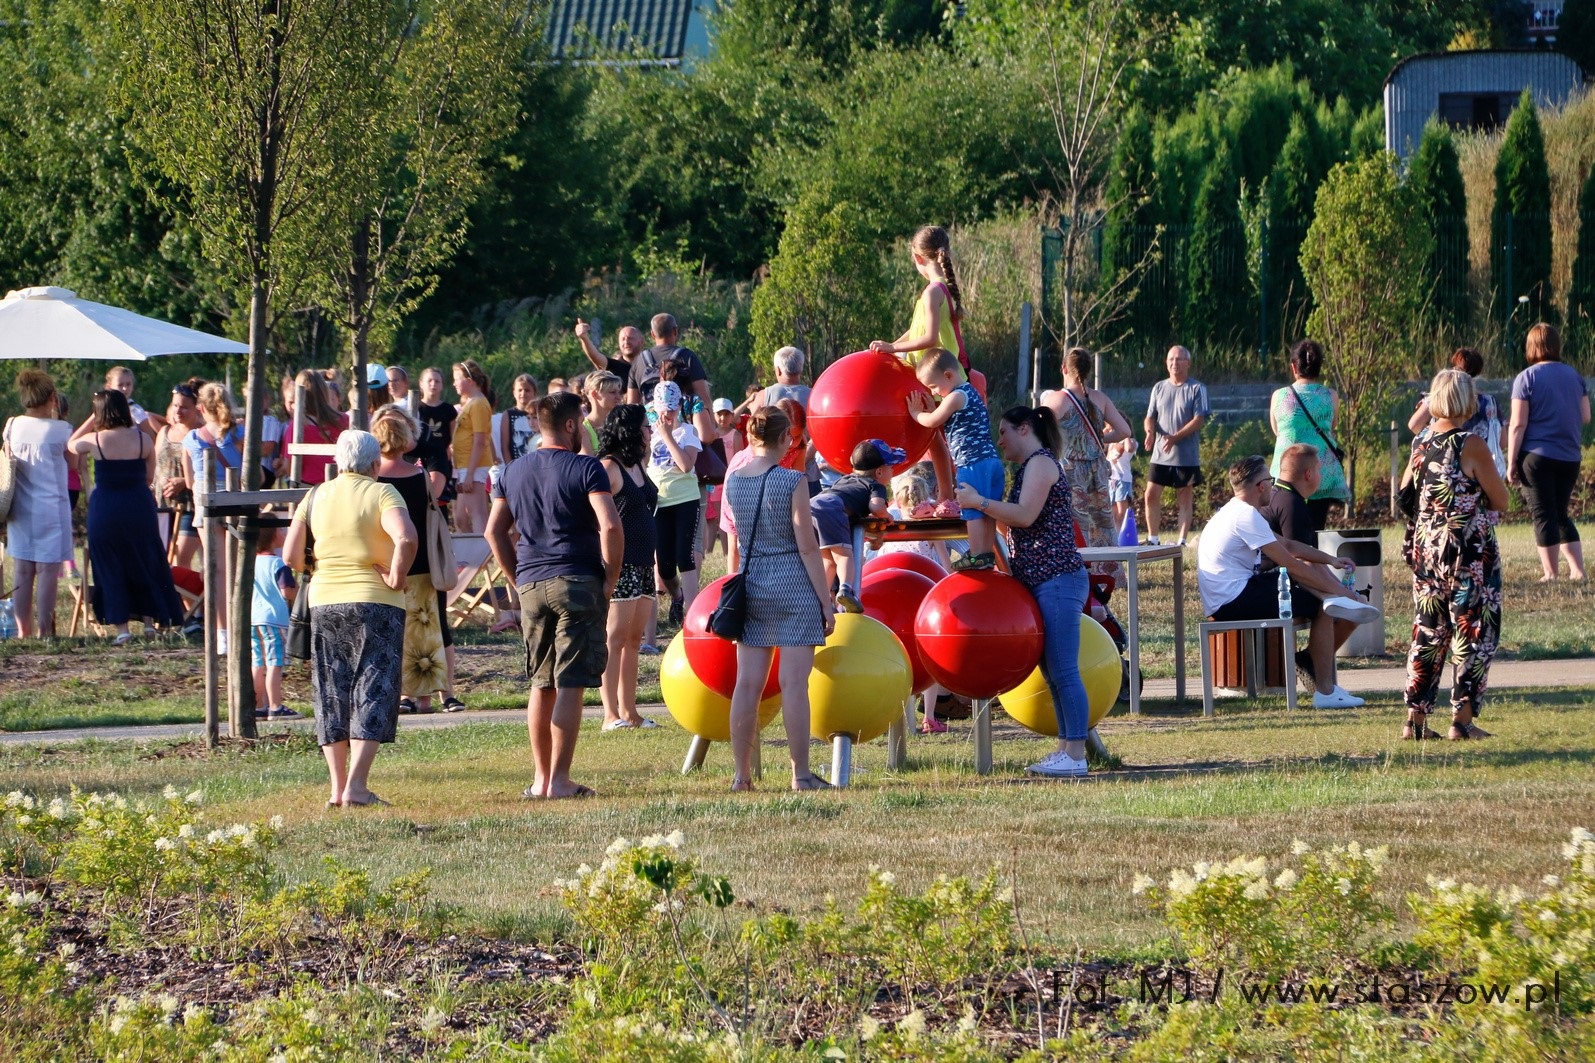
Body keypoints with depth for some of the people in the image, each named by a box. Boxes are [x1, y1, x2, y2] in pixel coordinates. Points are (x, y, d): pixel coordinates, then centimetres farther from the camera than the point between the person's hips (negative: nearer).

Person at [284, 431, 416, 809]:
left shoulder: (316, 497, 7)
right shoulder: (381, 494, -6)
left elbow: (291, 556, 2)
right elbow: (406, 538, -24)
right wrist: (395, 577, -11)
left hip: (324, 603, 4)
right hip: (375, 603, -4)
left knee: (332, 694, 11)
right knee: (373, 692, -2)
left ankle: (337, 788, 8)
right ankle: (356, 787, -13)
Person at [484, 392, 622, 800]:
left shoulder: (514, 472, 12)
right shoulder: (584, 469, -7)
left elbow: (494, 531, 14)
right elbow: (610, 525, -17)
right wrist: (611, 578, -6)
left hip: (531, 585, 5)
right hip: (578, 583, -5)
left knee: (542, 684, 14)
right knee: (570, 685, -4)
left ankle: (540, 779, 16)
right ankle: (559, 780, -7)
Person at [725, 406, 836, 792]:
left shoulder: (732, 480, 2)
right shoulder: (792, 481, -11)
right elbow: (807, 547, -12)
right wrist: (826, 601, -6)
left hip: (750, 583, 5)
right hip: (793, 586, -5)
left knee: (748, 682, 6)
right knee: (794, 682, -4)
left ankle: (742, 774, 9)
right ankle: (801, 774, -3)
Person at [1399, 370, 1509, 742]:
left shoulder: (1421, 449, 5)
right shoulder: (1472, 446, -13)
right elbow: (1501, 502, -7)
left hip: (1426, 553, 6)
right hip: (1471, 554, -6)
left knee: (1428, 635, 12)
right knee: (1473, 634, 2)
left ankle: (1415, 718, 10)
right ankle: (1462, 720, -1)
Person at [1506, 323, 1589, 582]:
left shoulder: (1526, 378, -7)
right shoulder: (1575, 376, 7)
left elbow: (1518, 424, -10)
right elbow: (1585, 417, 10)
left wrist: (1511, 463, -7)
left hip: (1537, 456, -5)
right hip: (1569, 458, 5)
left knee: (1544, 515, 0)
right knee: (1561, 514, 16)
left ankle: (1550, 573, -1)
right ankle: (1577, 570, 7)